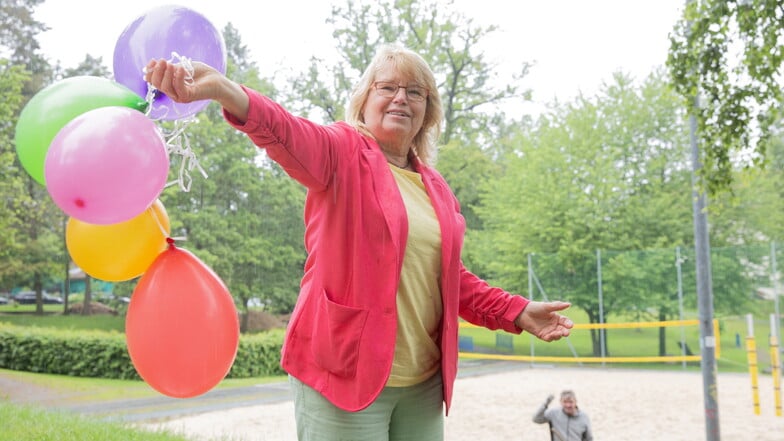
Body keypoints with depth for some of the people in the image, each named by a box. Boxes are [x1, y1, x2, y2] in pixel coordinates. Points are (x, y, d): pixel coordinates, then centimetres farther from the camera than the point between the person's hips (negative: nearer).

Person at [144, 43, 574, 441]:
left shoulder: (435, 186, 13)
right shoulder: (342, 152, -4)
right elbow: (289, 135, -26)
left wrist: (516, 312, 11)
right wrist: (226, 92, -46)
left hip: (423, 382, 6)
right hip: (345, 372, -6)